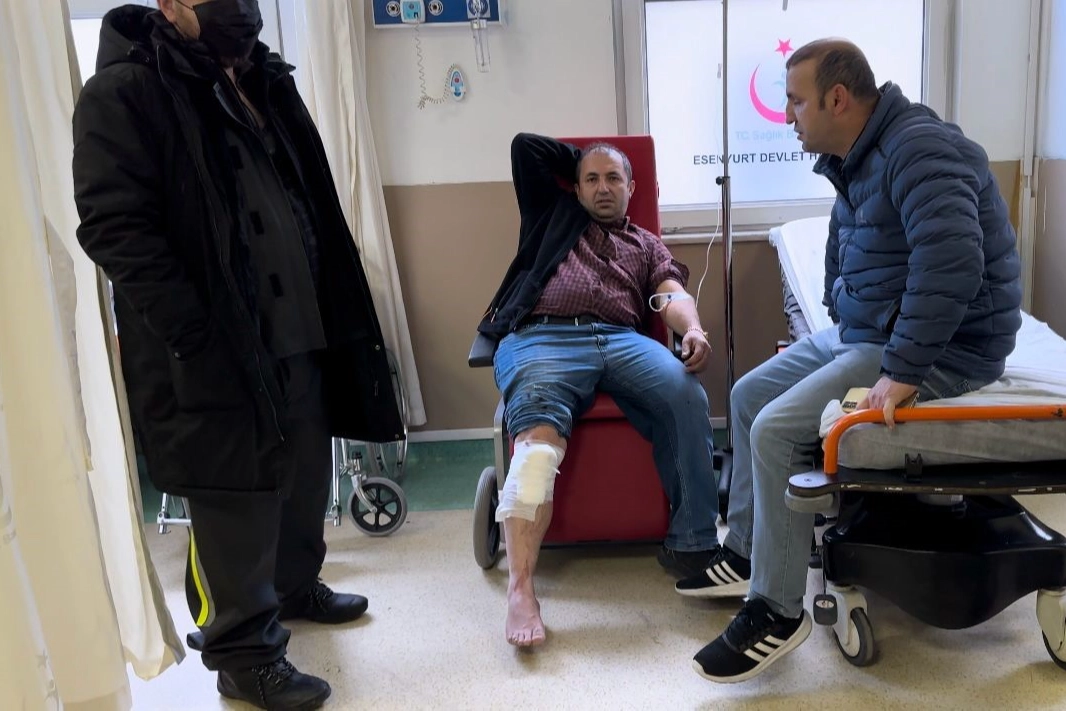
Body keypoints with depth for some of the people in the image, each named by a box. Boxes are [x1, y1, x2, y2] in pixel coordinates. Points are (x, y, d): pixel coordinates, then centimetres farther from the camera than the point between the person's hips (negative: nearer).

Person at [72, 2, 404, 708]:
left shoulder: (267, 82, 16)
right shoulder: (123, 93, -9)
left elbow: (314, 202, 21)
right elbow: (115, 227, -16)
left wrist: (334, 314, 13)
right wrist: (195, 336, -21)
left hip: (299, 334, 8)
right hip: (213, 352, -8)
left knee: (306, 475, 19)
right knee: (237, 500, 2)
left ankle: (295, 587, 43)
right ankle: (244, 652, 20)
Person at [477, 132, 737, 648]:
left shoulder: (646, 244, 33)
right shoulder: (554, 216, 33)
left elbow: (672, 295, 13)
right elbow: (525, 146, 32)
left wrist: (693, 328, -10)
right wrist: (578, 160, 44)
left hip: (621, 340, 2)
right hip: (542, 338, -1)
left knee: (686, 396, -31)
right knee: (538, 431, -33)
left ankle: (693, 545, -24)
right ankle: (520, 588, -42)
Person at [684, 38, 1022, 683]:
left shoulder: (918, 148, -21)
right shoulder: (858, 161, 11)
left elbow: (951, 263, -34)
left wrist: (903, 371, -33)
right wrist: (840, 324, 19)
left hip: (944, 347, -10)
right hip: (862, 332, 10)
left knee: (777, 429, -21)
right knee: (749, 396, 11)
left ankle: (778, 612, -6)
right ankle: (747, 551, 20)